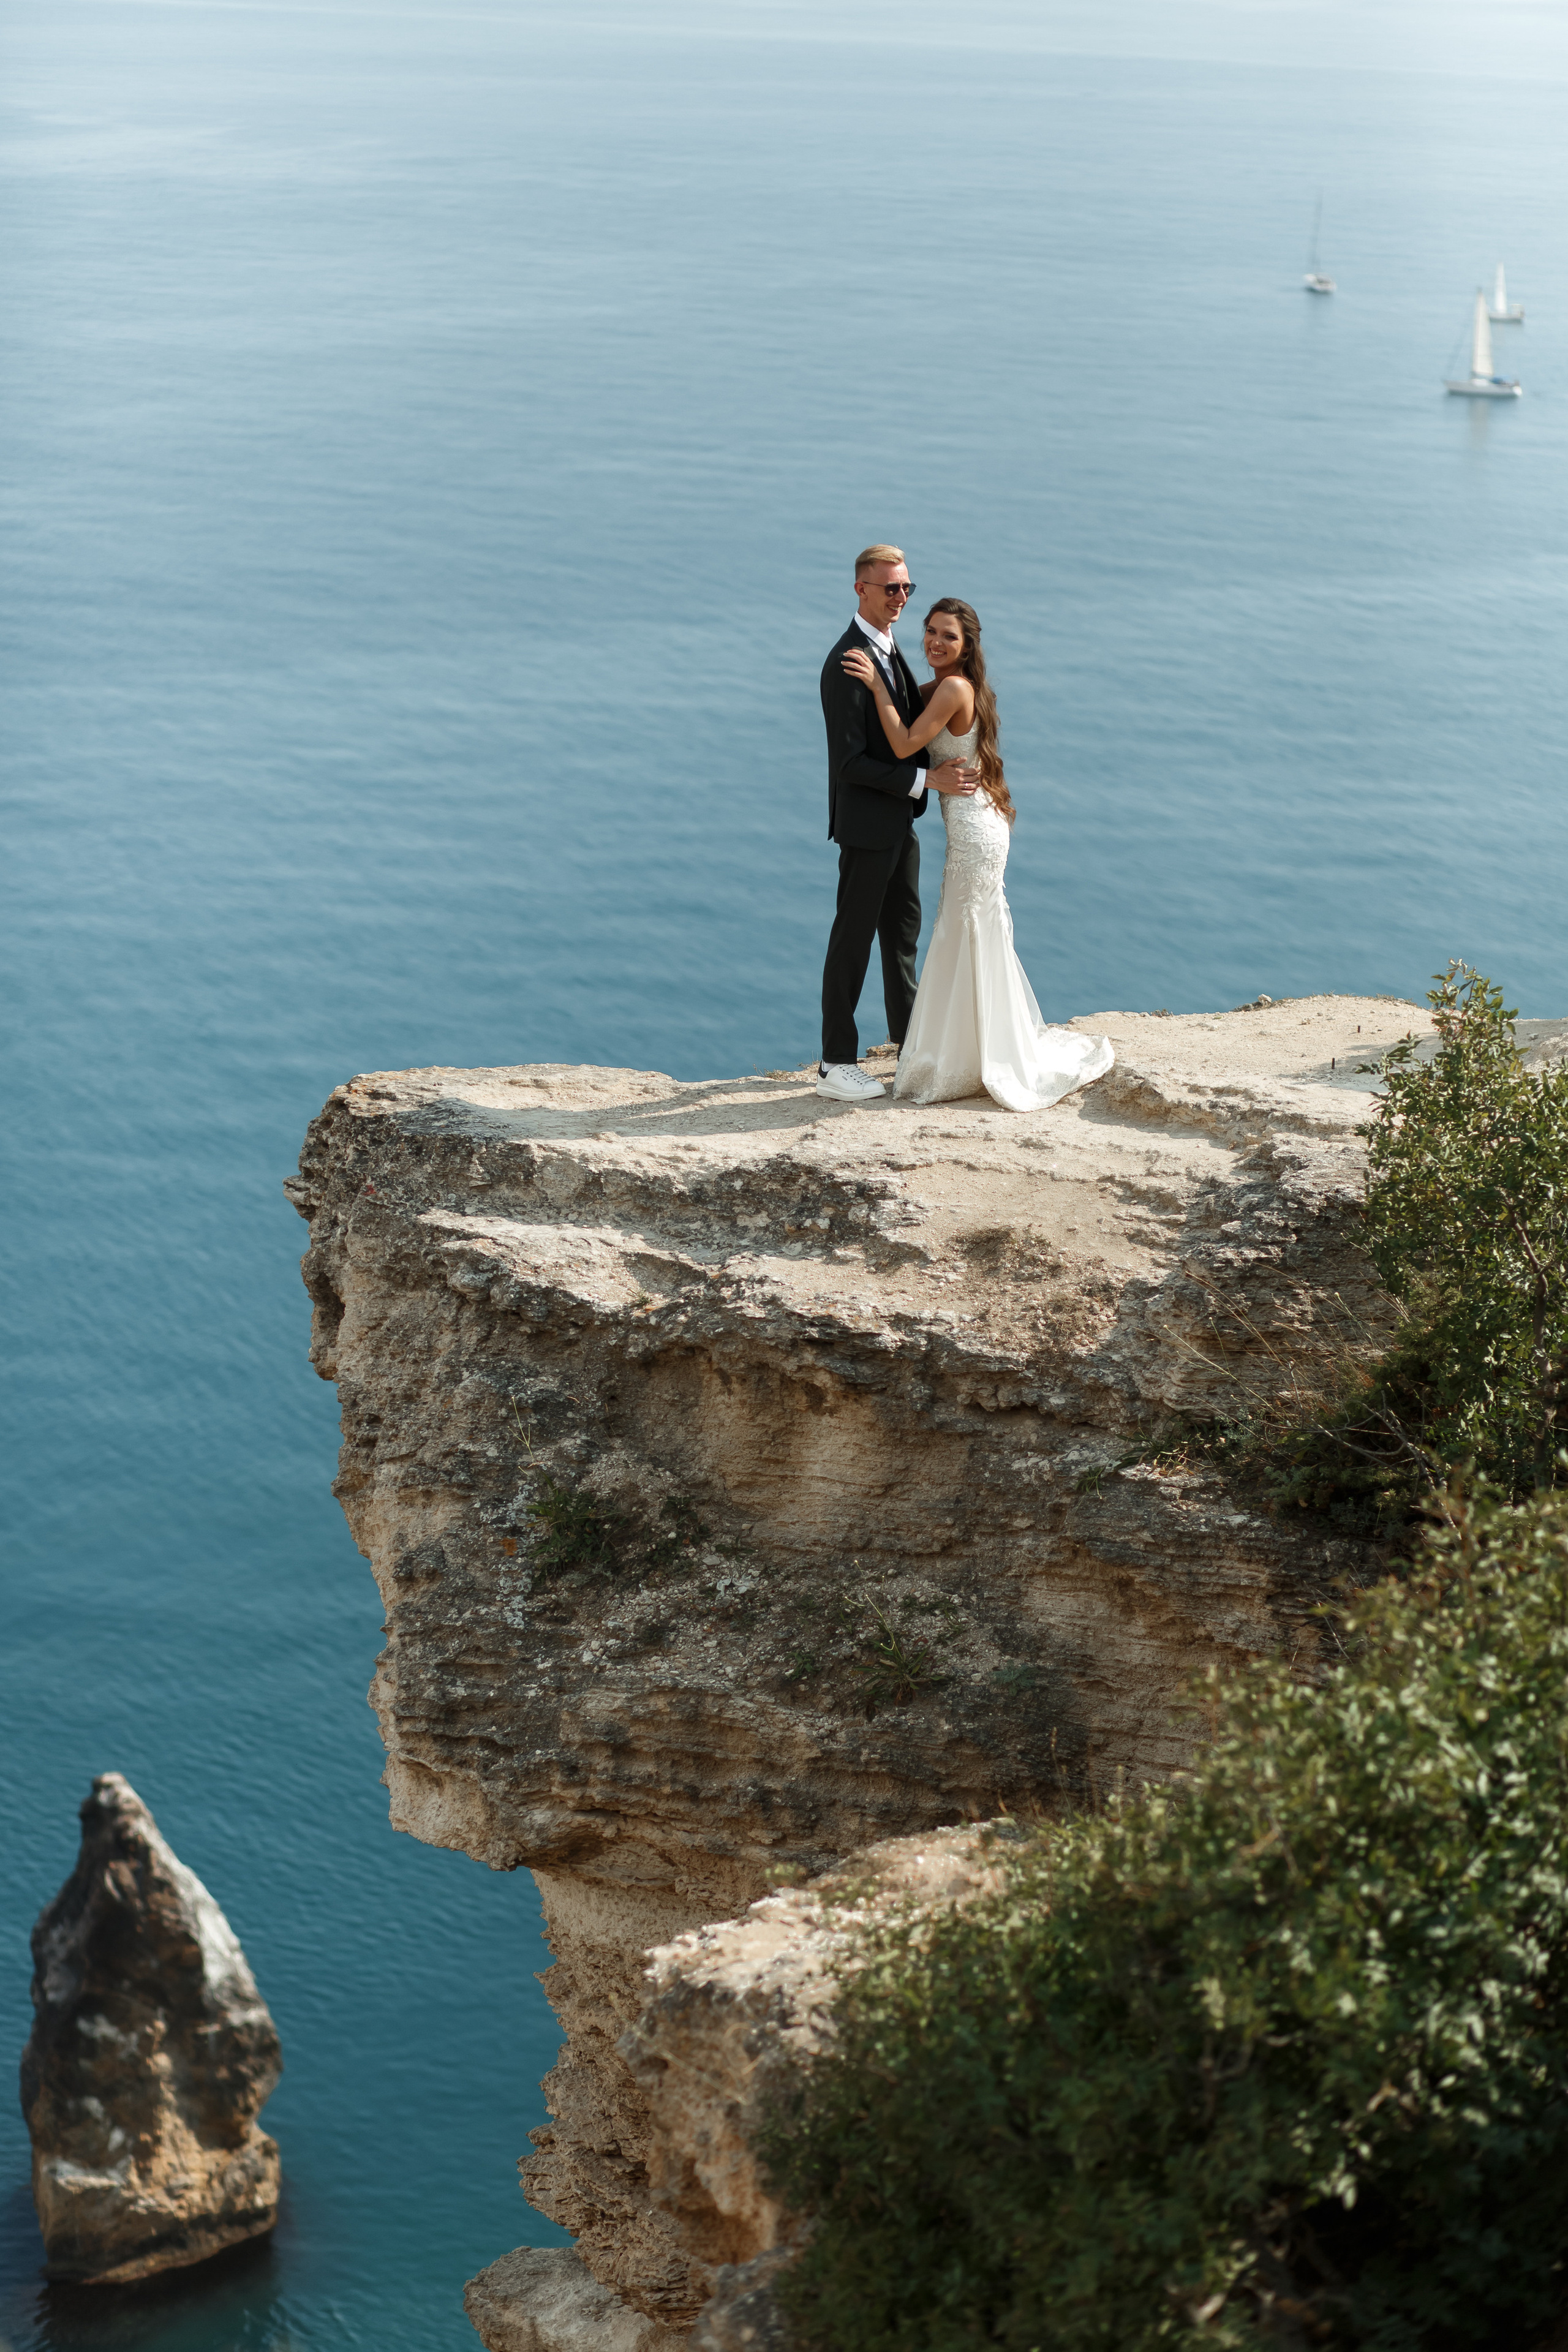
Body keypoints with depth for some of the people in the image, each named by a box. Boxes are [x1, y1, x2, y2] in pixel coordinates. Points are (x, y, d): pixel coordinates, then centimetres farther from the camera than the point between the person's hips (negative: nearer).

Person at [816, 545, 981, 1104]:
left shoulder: (887, 649, 10)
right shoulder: (848, 663, -21)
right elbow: (851, 762, -23)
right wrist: (927, 780, -23)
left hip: (899, 819, 10)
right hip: (867, 823, -10)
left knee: (903, 929, 20)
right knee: (854, 938, -3)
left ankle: (909, 1038, 34)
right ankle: (836, 1064, 3)